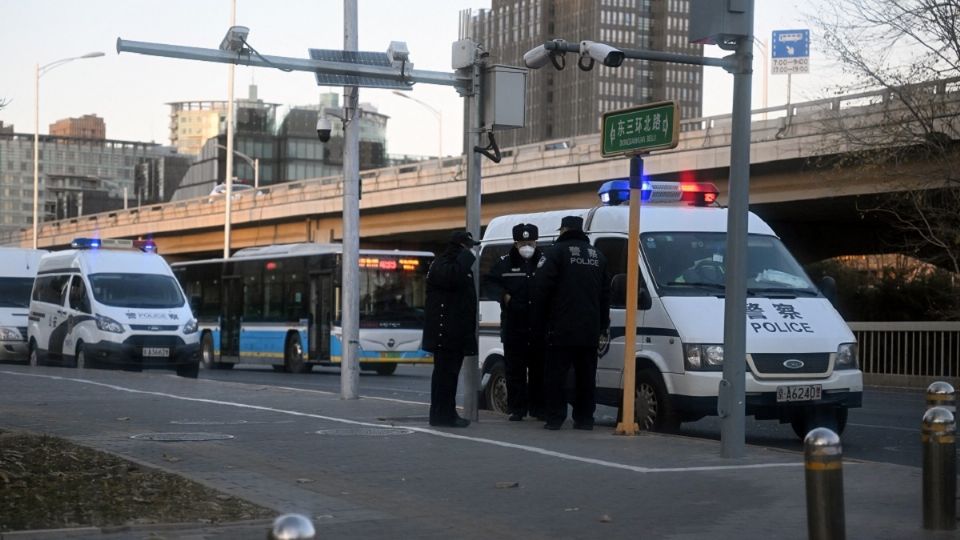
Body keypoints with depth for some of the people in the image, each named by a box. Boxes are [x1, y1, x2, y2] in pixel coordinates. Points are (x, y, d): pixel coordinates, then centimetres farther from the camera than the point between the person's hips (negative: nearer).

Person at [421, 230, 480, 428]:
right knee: (445, 371, -10)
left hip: (456, 331, 10)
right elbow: (452, 277, -32)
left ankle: (447, 413, 16)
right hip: (445, 330, -10)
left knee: (450, 371, 12)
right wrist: (467, 255, -24)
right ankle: (441, 415, -10)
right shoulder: (442, 264, -9)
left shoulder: (460, 264, 23)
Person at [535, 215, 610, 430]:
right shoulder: (598, 255, 16)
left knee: (556, 375, 0)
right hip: (590, 330, 5)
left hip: (562, 327, -5)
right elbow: (605, 293, 16)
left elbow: (542, 286, -11)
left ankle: (555, 417, -3)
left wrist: (546, 312, 7)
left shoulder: (555, 252, -3)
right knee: (586, 376, 10)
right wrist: (602, 326, 19)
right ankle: (584, 418, 10)